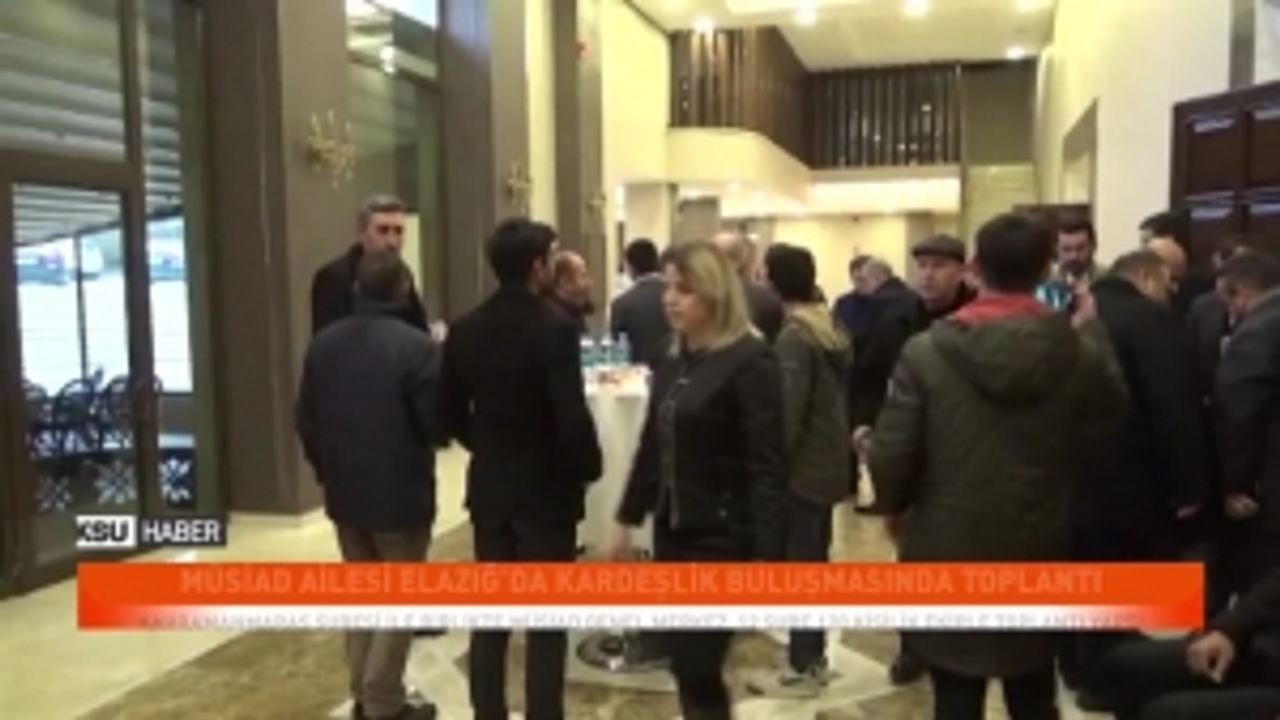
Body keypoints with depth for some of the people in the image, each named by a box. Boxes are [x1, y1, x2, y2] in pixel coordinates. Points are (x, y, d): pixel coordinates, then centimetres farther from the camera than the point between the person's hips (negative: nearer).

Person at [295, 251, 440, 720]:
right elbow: (436, 422, -14)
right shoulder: (415, 346, -18)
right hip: (400, 491, -6)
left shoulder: (323, 343, 2)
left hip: (344, 490, 6)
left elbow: (306, 419, 7)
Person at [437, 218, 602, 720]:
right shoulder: (554, 328, -17)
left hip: (488, 485, 6)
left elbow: (450, 412, 6)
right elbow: (572, 416, -21)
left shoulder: (465, 329, 1)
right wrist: (588, 468, -3)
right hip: (546, 487, -5)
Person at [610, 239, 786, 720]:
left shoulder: (750, 362, -14)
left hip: (723, 537, -7)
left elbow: (768, 467, -18)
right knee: (683, 663, 13)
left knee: (698, 667, -3)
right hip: (672, 530, 7)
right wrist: (628, 520, 18)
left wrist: (767, 558, -22)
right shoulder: (673, 364, 8)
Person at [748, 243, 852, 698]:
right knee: (815, 560, 17)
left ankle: (801, 670, 10)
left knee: (798, 564, 0)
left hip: (802, 467, -9)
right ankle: (814, 656, 28)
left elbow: (789, 413, -22)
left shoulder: (793, 336, -19)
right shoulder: (829, 327, 9)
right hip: (828, 462, 9)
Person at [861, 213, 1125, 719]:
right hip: (1040, 561, 2)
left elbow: (892, 460, -13)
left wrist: (892, 503, 7)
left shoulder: (926, 351, -13)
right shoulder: (1085, 354, -8)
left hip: (949, 556, -2)